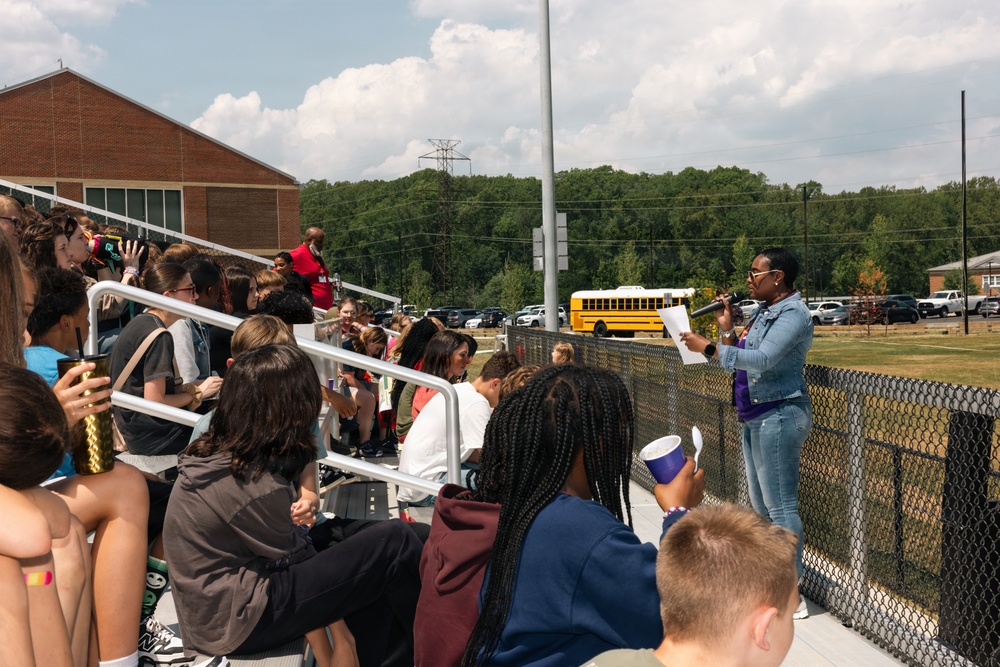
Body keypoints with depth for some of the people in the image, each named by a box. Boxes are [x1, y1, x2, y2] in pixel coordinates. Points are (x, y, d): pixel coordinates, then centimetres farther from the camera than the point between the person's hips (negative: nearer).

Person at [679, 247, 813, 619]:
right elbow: (737, 361, 16)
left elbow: (762, 359, -27)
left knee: (780, 507, -8)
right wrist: (727, 328, 4)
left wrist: (708, 348, -23)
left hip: (779, 417, -10)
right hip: (755, 418, 10)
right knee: (761, 506, 15)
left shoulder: (793, 313, -13)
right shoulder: (762, 312, 16)